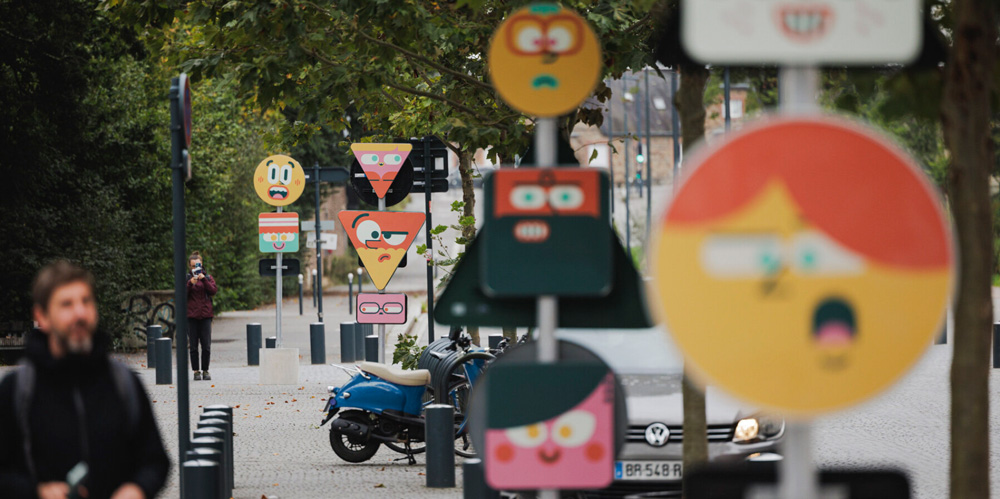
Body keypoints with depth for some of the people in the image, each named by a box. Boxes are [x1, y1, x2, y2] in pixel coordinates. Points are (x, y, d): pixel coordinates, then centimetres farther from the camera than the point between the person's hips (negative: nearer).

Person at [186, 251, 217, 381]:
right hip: (191, 315, -1)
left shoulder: (208, 277, 10)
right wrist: (190, 284, -17)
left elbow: (214, 291, -6)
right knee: (193, 346, 0)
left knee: (206, 346, -1)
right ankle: (196, 371, 6)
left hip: (205, 315, 1)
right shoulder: (187, 278, 7)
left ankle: (205, 370, 8)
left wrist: (204, 279, -14)